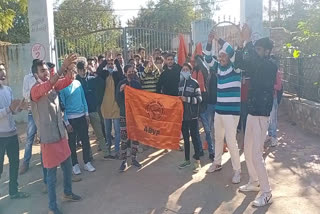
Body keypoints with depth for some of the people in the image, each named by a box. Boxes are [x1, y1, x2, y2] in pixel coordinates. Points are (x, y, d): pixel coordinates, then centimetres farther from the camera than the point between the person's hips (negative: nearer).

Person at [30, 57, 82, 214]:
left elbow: (67, 81, -7)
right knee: (52, 172, 2)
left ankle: (67, 193, 40)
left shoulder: (54, 85, 7)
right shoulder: (36, 89, -13)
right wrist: (63, 68, -43)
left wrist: (70, 69, -28)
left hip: (60, 133, 7)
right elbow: (47, 86, -35)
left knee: (67, 165, 19)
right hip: (48, 137, -7)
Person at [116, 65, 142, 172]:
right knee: (124, 138, -3)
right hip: (124, 114, -2)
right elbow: (118, 100, -6)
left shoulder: (137, 83, 5)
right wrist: (121, 91, -22)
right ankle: (124, 161, 6)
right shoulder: (121, 84, -2)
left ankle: (134, 159, 20)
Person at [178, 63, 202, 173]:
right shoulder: (180, 83, 11)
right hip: (183, 114, 5)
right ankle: (187, 160, 25)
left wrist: (187, 99, -19)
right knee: (185, 138, 13)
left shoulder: (194, 83, -5)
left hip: (192, 115, -5)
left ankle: (197, 161, 7)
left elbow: (199, 98, -10)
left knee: (195, 137, -1)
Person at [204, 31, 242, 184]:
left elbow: (232, 52, -22)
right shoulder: (219, 68, 8)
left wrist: (218, 39, -18)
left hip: (231, 112, -7)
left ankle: (237, 170, 7)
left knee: (231, 141, -6)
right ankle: (217, 163, 35)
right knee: (218, 138, 18)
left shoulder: (235, 68, -8)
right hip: (219, 110, 7)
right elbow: (208, 58, 7)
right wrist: (209, 42, -7)